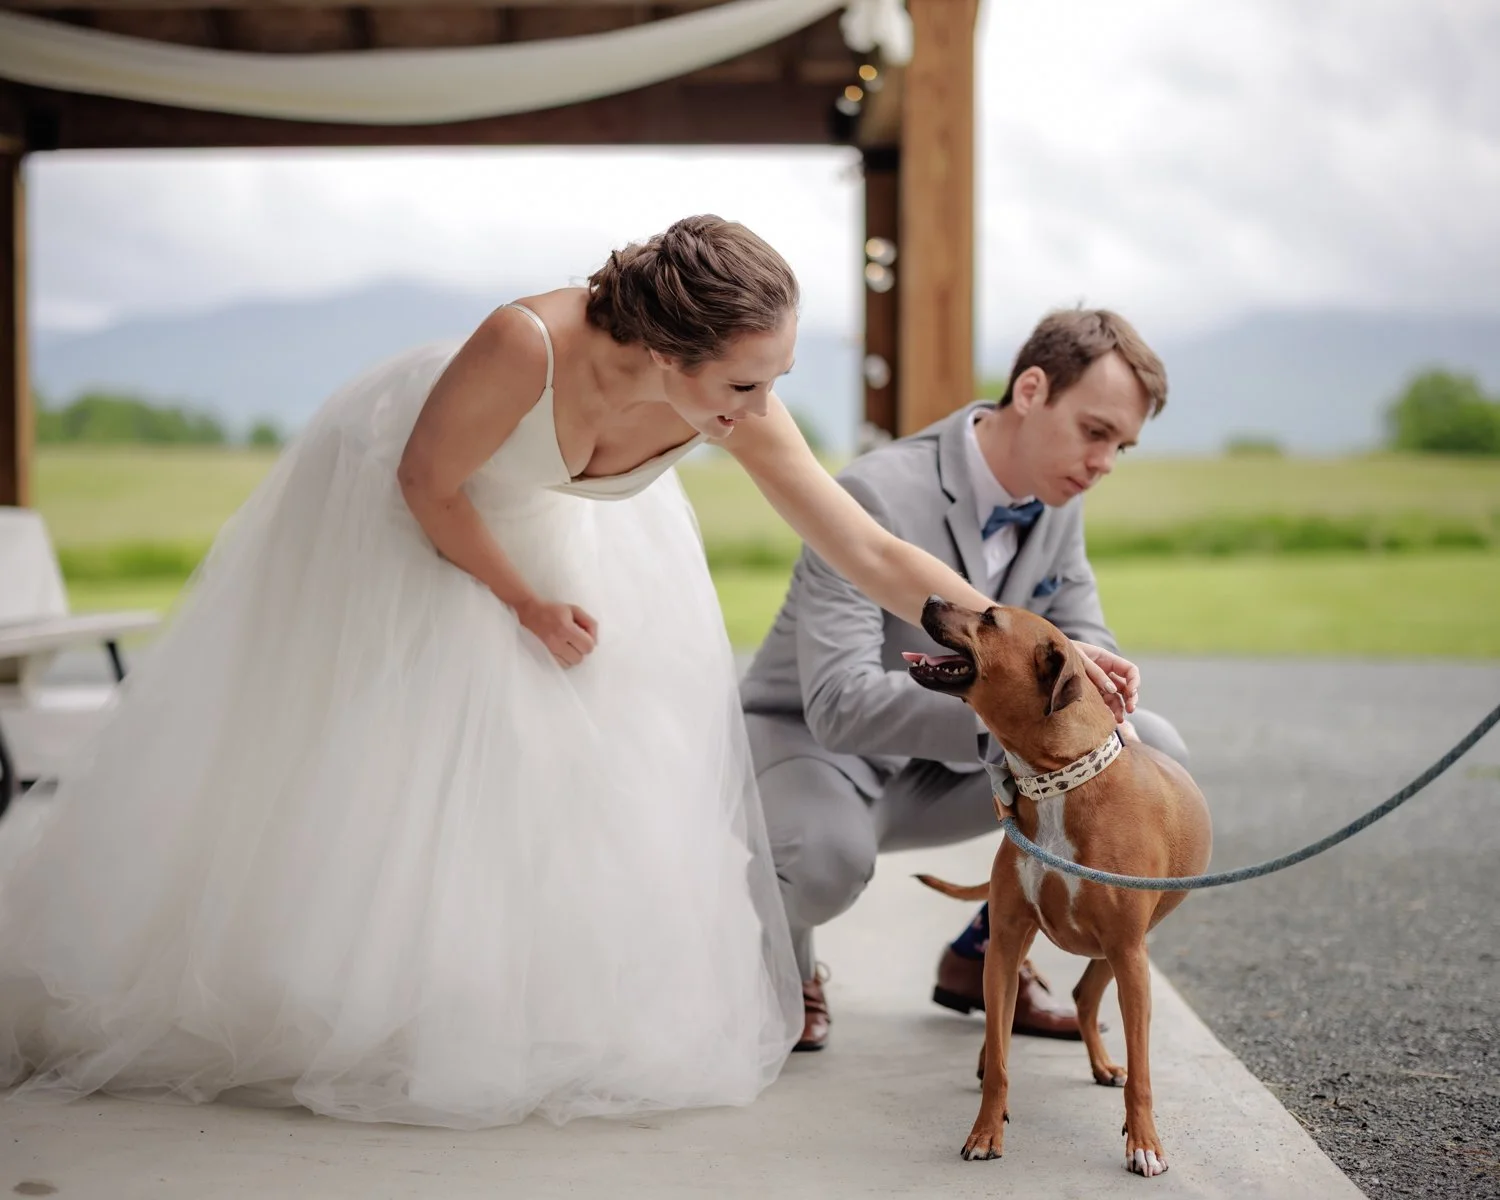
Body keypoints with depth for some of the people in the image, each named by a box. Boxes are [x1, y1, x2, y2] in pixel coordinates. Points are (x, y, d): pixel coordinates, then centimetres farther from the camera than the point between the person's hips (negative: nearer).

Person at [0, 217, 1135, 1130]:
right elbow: (428, 487, -25)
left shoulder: (739, 412, -31)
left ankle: (558, 1012, 19)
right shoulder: (527, 347, -44)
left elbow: (879, 557, -25)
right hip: (397, 509, -4)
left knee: (594, 754, 3)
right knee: (355, 765, 5)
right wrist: (528, 606, -18)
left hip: (560, 518, 4)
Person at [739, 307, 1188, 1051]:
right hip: (811, 740, -7)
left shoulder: (1057, 497, -6)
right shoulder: (876, 496, -30)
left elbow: (1083, 641, 3)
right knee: (830, 856, -40)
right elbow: (841, 702, -37)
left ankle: (983, 956, 8)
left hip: (942, 763, 7)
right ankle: (786, 963, -1)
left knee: (1153, 753, -8)